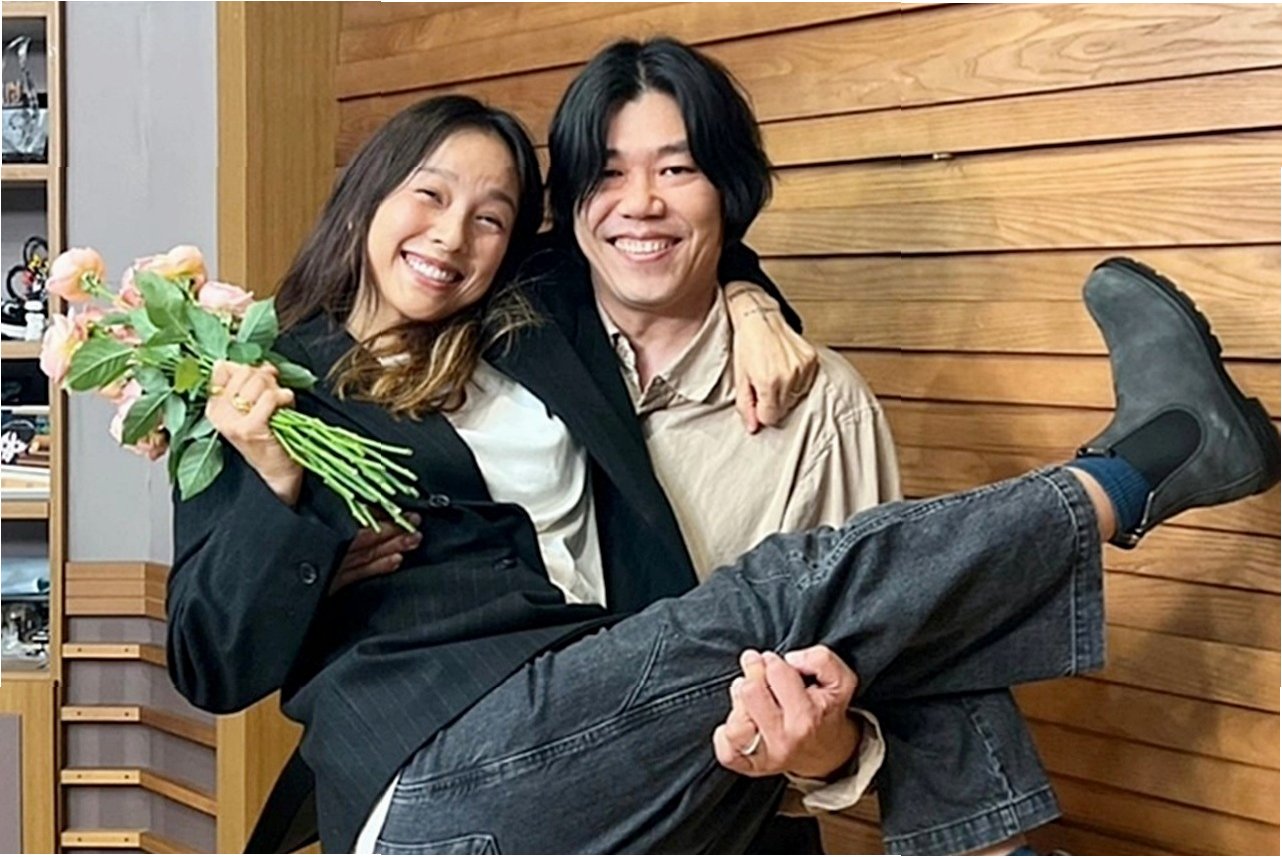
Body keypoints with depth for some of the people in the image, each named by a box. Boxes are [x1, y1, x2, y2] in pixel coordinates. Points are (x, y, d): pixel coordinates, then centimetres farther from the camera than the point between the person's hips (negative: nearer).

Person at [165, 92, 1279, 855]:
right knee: (789, 598, -17)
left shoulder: (522, 342, 22)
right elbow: (216, 667, 1)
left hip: (586, 716, 7)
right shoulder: (262, 395, 9)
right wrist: (276, 487, -15)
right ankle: (1153, 456, -7)